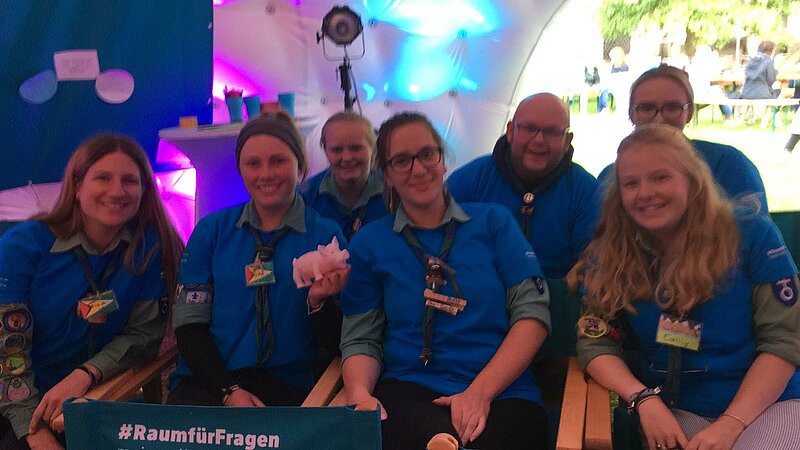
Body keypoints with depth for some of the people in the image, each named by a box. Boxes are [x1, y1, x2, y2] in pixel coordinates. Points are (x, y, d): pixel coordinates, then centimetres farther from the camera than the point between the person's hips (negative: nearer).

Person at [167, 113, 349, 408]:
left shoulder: (327, 236, 3)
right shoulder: (212, 230, 7)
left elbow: (334, 343, 4)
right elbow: (188, 322, 4)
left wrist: (318, 301, -17)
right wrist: (229, 390, -9)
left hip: (287, 385, -1)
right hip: (209, 380, 1)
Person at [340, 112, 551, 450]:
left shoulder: (493, 222, 10)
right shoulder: (369, 244, 12)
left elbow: (533, 311, 2)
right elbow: (360, 339, 10)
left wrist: (480, 390, -11)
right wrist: (360, 393, -13)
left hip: (502, 392, 0)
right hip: (408, 388, 0)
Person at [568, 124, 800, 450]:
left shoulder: (750, 234, -5)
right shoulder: (610, 256, -1)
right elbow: (595, 343, -3)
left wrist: (731, 424, -17)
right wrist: (645, 400, -21)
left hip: (768, 403, -1)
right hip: (672, 411, 1)